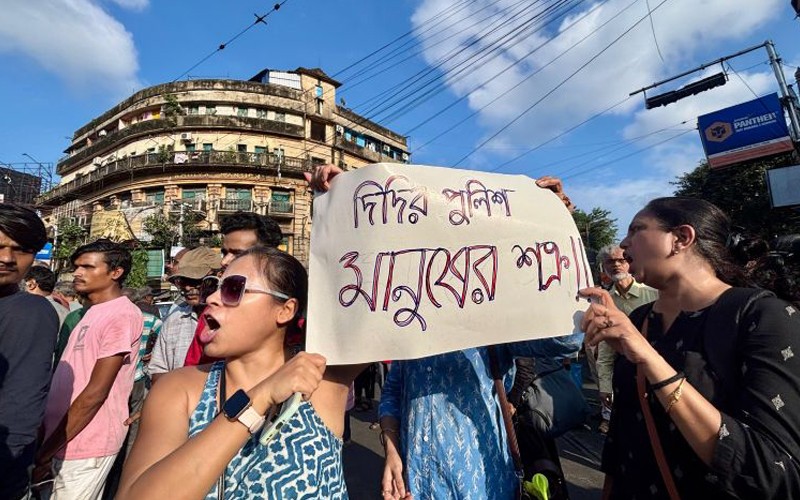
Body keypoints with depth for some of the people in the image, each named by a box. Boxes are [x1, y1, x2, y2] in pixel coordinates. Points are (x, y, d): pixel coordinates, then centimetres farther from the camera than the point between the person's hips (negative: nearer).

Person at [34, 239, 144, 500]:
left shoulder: (122, 315, -20)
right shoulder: (92, 312, 9)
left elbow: (95, 393, -20)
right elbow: (69, 376, 16)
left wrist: (44, 453, -14)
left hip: (84, 446, -8)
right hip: (62, 439, 8)